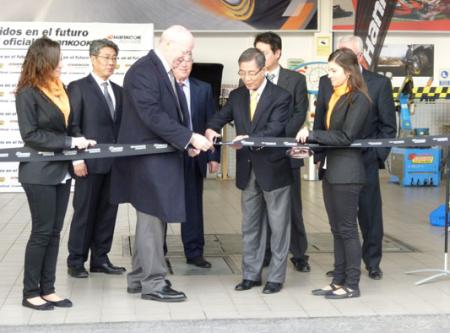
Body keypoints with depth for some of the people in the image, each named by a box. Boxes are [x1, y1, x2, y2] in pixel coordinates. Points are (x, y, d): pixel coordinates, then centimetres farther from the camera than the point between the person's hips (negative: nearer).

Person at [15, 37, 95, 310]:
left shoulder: (60, 89, 9)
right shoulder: (28, 93, -11)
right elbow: (31, 135, -16)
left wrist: (79, 142, -3)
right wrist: (70, 142, -20)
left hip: (61, 170, 7)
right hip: (40, 172, -7)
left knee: (54, 232, 9)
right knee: (42, 232, -2)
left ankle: (47, 289, 16)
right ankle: (30, 293, 9)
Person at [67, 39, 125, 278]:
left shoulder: (118, 90, 16)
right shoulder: (78, 87, -2)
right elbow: (72, 126, -8)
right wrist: (77, 157, -15)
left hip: (114, 161, 6)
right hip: (90, 161, -6)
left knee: (107, 212, 8)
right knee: (84, 212, 0)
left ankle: (100, 259, 16)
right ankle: (76, 261, 10)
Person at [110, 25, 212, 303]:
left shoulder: (166, 73, 14)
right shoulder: (143, 71, -15)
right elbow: (153, 116, -24)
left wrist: (188, 142, 3)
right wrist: (189, 137, -24)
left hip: (162, 157, 10)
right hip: (147, 158, -10)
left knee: (152, 219, 13)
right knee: (153, 220, -5)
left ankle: (139, 278, 21)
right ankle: (154, 283, 1)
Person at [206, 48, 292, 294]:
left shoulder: (280, 96, -11)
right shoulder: (236, 96, 6)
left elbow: (275, 128, -22)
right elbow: (220, 117, 2)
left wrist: (248, 139, -37)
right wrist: (211, 130, -22)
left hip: (273, 170, -5)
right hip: (247, 171, 5)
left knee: (278, 226, 5)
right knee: (250, 226, 13)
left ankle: (276, 277, 14)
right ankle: (251, 274, 23)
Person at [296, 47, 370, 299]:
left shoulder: (358, 99, -12)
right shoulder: (335, 96, 12)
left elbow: (345, 137, -18)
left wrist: (311, 135, -15)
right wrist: (309, 144, -2)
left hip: (347, 172, -8)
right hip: (330, 169, 8)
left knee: (347, 229, 0)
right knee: (337, 229, 13)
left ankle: (352, 285, 9)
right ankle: (339, 281, 22)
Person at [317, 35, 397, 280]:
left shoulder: (379, 83, -1)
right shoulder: (326, 82, 7)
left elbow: (388, 125, 2)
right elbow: (320, 121, 10)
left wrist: (380, 155, -6)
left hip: (366, 161, -2)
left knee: (369, 214, 7)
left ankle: (372, 263, 22)